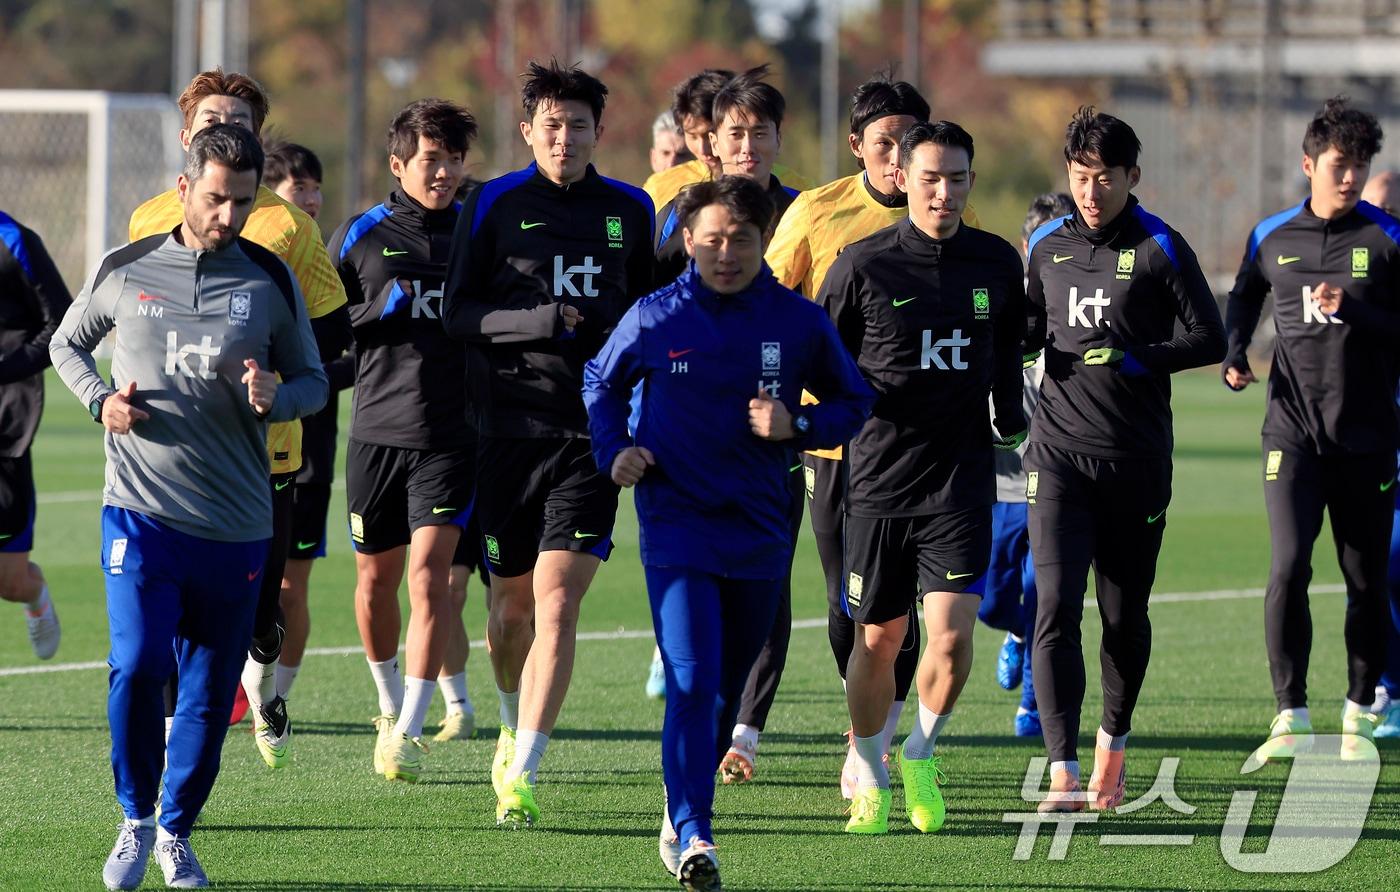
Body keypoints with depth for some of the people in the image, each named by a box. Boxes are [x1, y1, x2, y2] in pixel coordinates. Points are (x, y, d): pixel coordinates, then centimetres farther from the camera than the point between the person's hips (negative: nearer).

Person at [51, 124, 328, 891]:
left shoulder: (270, 281, 4)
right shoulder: (123, 272, 3)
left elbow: (313, 380, 11)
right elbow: (67, 342, 19)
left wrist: (277, 399, -12)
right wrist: (100, 400, -1)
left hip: (235, 524, 1)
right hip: (141, 510, -1)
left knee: (209, 692, 4)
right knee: (136, 665, -16)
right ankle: (135, 820, 4)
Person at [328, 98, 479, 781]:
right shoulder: (361, 235, 6)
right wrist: (379, 312, -6)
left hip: (451, 435, -2)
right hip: (377, 429, 2)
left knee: (429, 572, -14)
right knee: (376, 576, 11)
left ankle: (409, 734, -13)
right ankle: (391, 706, 35)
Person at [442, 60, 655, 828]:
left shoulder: (629, 210, 9)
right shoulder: (494, 204, 1)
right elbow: (457, 312, 0)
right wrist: (533, 322, -16)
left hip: (594, 431, 0)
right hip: (509, 429, 0)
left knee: (556, 605, -12)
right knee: (511, 604, 8)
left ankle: (520, 777, -14)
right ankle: (515, 729, 38)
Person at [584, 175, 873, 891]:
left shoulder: (799, 323, -1)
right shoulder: (654, 319, -3)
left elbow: (853, 402, 10)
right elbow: (600, 383, 15)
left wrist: (796, 428, -9)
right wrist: (614, 453, -1)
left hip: (760, 530, 3)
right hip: (677, 525, -3)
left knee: (728, 687, 14)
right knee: (692, 684, -15)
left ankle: (684, 809, 33)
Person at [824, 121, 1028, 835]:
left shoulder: (997, 263, 4)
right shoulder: (863, 265, -5)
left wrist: (1009, 417, 20)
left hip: (961, 479, 1)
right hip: (878, 478, -1)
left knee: (952, 632, -12)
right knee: (878, 637, 6)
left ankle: (921, 756, 14)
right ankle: (869, 776, 28)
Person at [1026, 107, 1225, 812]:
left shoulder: (1160, 249, -2)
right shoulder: (1046, 246, 10)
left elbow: (1209, 339, -4)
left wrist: (1134, 358, -15)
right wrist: (1024, 342, 1)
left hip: (1137, 461, -2)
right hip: (1058, 454, 2)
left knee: (1124, 613, 8)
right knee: (1055, 606, -12)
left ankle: (1113, 742, 31)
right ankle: (1064, 773, -17)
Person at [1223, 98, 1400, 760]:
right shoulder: (1272, 236, 7)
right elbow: (1244, 297, 27)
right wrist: (1234, 355, 12)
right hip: (1292, 429, 1)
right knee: (1287, 567, -13)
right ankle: (1290, 717, -8)